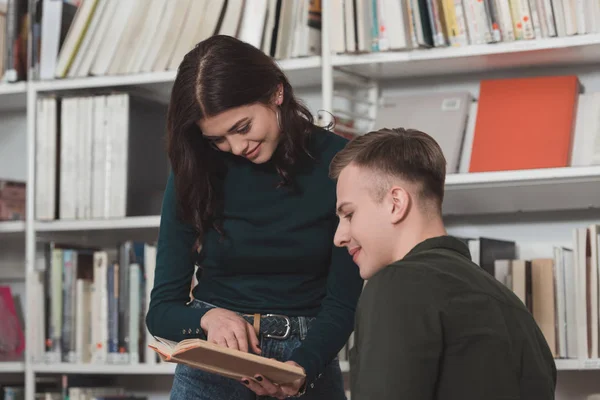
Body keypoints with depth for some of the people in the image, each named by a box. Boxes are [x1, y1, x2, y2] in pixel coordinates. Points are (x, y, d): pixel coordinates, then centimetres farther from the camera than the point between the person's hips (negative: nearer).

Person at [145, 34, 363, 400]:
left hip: (309, 356, -1)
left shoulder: (337, 162, -8)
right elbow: (162, 309, -4)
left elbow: (343, 302, -10)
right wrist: (209, 318, -25)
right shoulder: (195, 174, -4)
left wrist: (301, 369, -27)